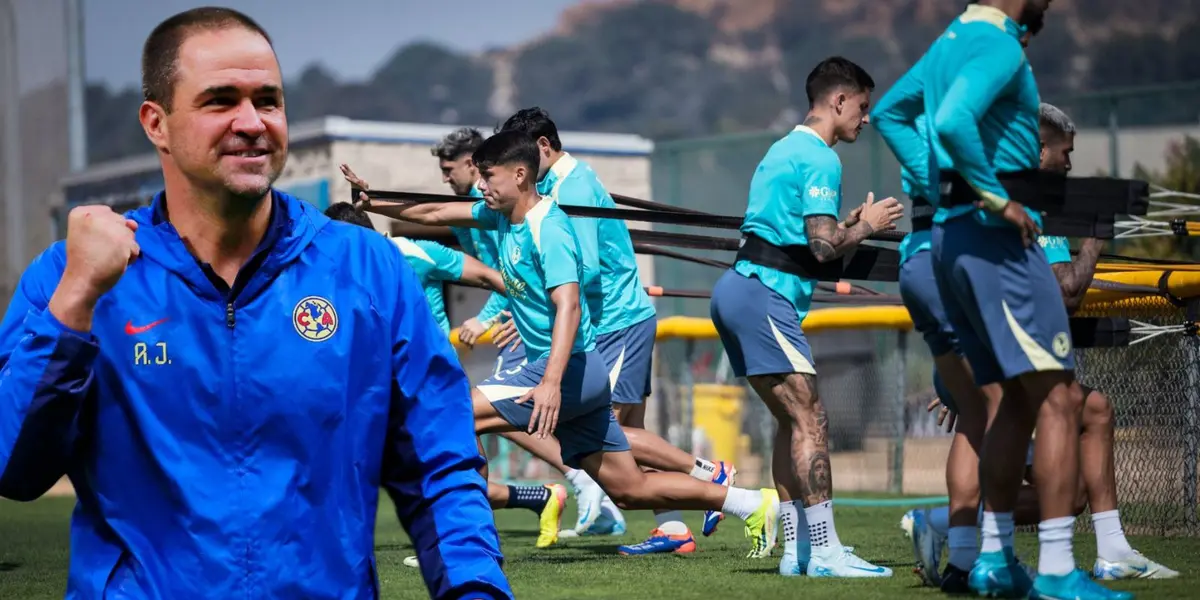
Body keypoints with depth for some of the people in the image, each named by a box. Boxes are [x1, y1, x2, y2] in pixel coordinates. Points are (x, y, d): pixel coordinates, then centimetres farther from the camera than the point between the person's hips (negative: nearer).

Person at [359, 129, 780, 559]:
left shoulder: (548, 230, -16)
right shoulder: (503, 214, 10)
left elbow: (568, 306, -27)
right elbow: (435, 214, 21)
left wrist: (551, 382, -36)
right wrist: (372, 202, 16)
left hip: (570, 369, -9)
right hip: (582, 378, 9)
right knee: (630, 491, 10)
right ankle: (752, 503, 13)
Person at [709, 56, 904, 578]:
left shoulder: (784, 150, 22)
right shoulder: (820, 159, -9)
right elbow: (824, 247, -16)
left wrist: (849, 223, 19)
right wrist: (867, 225, 1)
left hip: (737, 290, 10)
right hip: (764, 295, -10)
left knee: (792, 421, 10)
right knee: (810, 420, -11)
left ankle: (797, 549, 9)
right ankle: (825, 551, -14)